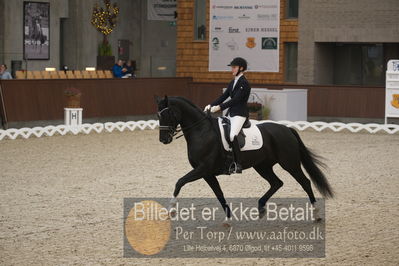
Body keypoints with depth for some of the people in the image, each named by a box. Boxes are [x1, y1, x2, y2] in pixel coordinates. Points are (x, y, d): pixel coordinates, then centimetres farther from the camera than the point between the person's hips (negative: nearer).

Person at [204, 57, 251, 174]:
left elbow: (235, 100, -20)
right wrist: (211, 105, -2)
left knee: (232, 135, -27)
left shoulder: (244, 83, -12)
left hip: (240, 114, -10)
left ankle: (238, 164, -24)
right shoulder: (232, 83, 16)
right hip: (231, 113, 10)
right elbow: (223, 97, 13)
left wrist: (219, 107, -26)